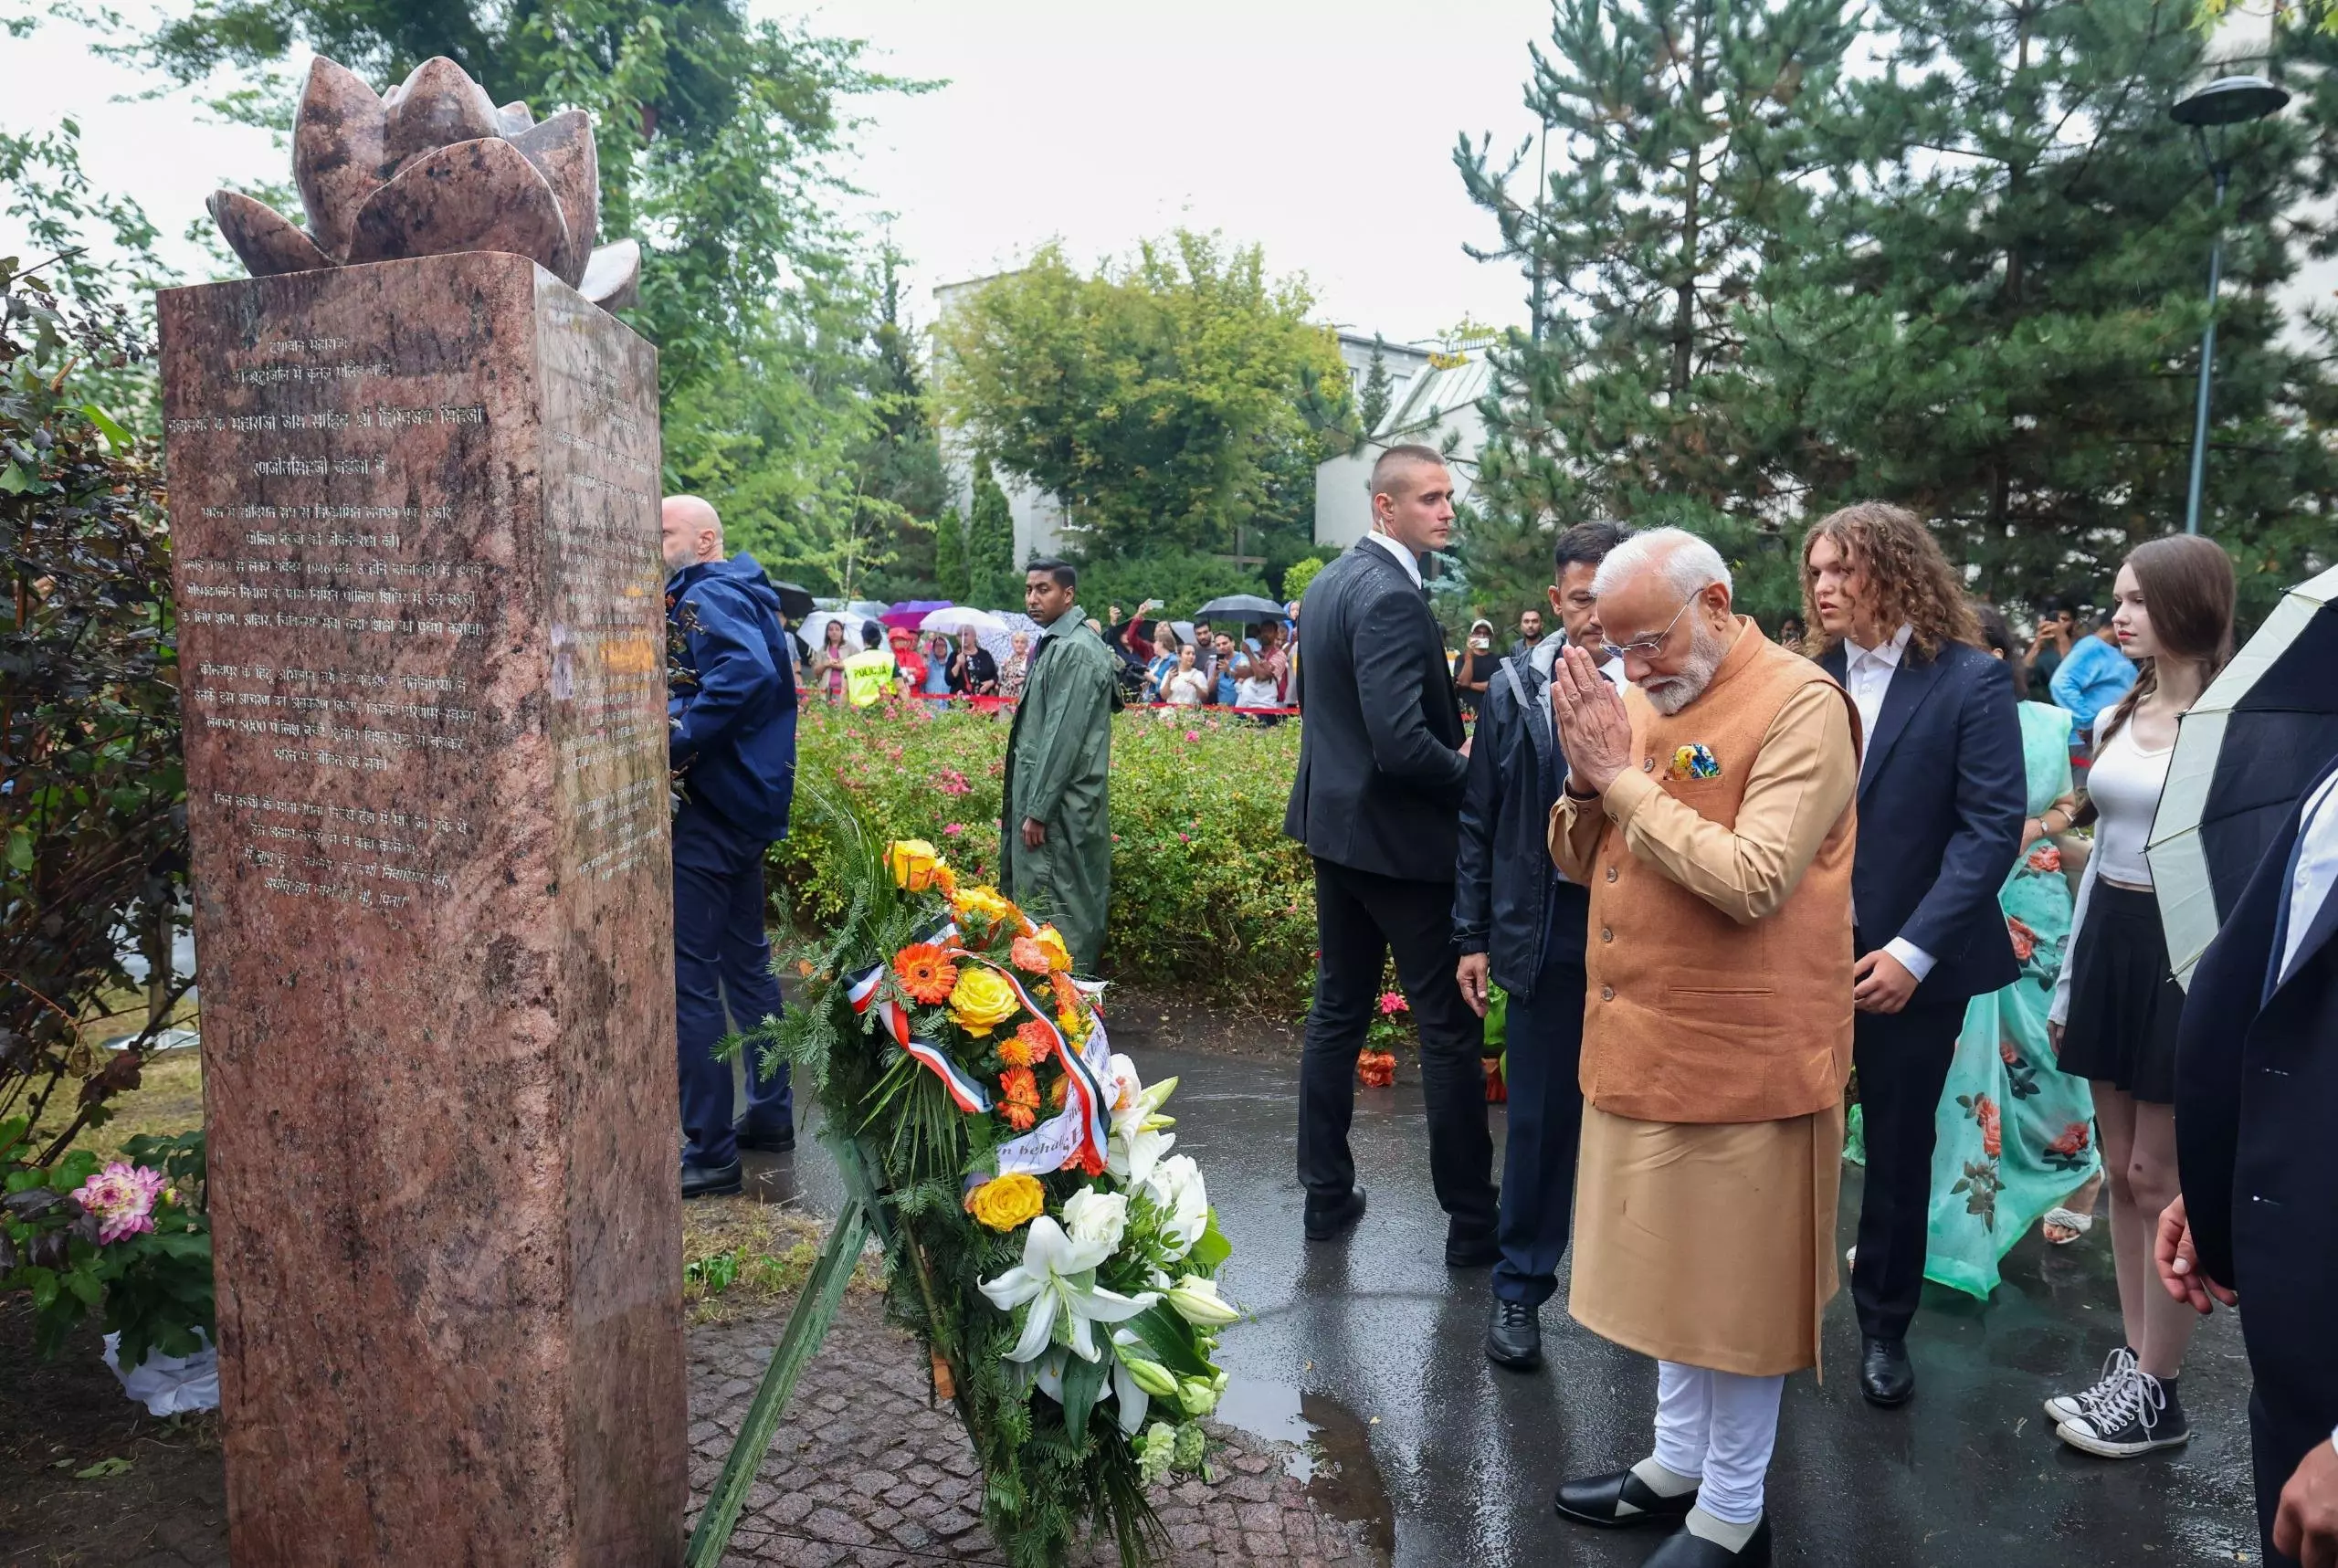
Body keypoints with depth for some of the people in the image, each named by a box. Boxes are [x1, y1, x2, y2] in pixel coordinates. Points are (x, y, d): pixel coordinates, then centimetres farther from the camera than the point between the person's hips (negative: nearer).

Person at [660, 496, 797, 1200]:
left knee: (689, 977, -5)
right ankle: (770, 1113, 30)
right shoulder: (745, 594, 17)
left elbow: (746, 671, -32)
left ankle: (709, 1151, 1)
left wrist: (675, 743, -29)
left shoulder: (707, 596, -13)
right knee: (745, 961, 19)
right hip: (748, 801, 11)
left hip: (710, 806, -11)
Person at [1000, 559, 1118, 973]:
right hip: (1046, 797, 10)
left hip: (1059, 805, -10)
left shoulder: (1077, 650, -16)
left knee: (1054, 908, -4)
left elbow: (1064, 736, -21)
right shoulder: (1054, 643, 14)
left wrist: (1037, 810, -20)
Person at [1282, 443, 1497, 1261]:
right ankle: (1471, 1221, 12)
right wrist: (1469, 775, -9)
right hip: (1400, 839, -9)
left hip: (1334, 825, 10)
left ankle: (1326, 1195, 26)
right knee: (1449, 1029, 2)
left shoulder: (1329, 581, 9)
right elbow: (1402, 742, -27)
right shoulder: (1391, 597, -21)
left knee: (1337, 1013, 16)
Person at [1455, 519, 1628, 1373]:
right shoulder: (1515, 691, 0)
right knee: (1540, 1115, 9)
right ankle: (1520, 1287, 25)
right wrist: (1473, 935, 3)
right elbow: (1479, 821, 4)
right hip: (1548, 927, 0)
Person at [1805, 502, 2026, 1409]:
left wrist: (1914, 950, -19)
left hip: (1909, 962, -2)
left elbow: (1992, 827, -13)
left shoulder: (1969, 682, -8)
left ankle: (1884, 1327, 30)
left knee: (1898, 1150, 12)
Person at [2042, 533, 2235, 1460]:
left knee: (2160, 1177, 2)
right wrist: (2066, 978, 15)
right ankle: (2131, 1363, 25)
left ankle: (2157, 1395, 16)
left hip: (2183, 952, -7)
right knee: (2120, 1171, 13)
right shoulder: (2119, 715, 9)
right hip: (2109, 940, 7)